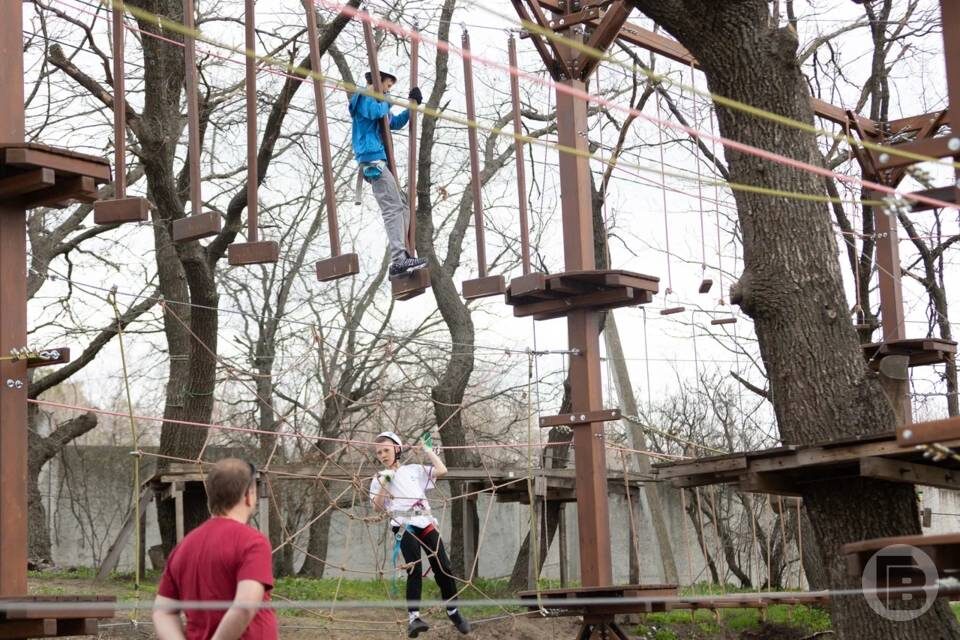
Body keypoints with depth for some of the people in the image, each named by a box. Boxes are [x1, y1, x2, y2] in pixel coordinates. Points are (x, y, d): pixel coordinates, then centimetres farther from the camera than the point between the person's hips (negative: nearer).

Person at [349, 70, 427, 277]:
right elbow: (376, 112, -22)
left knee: (402, 206, 11)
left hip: (378, 161, 11)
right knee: (393, 208, -18)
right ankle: (398, 260, -27)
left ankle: (402, 255, 8)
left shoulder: (374, 101, 28)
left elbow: (395, 122, 35)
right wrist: (385, 103, 0)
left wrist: (412, 105, 24)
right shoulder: (364, 98, -1)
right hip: (372, 160, -11)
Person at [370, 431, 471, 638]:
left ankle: (453, 611, 15)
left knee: (443, 568, 0)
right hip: (404, 526, -2)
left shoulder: (415, 470, 17)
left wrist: (426, 450, 16)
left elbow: (441, 470, 10)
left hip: (426, 523, 2)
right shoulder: (379, 479, 13)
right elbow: (378, 507, 3)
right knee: (414, 570, -19)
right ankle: (413, 617, -25)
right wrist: (383, 485, -9)